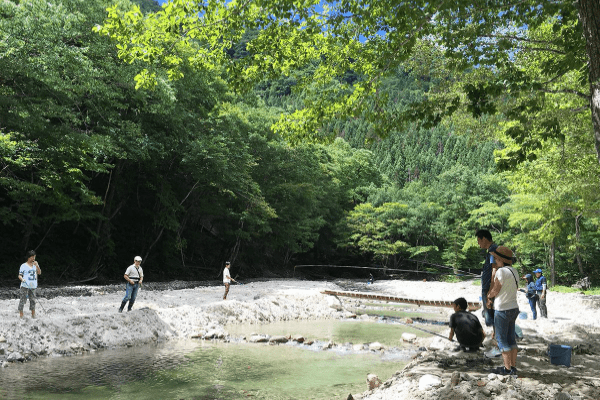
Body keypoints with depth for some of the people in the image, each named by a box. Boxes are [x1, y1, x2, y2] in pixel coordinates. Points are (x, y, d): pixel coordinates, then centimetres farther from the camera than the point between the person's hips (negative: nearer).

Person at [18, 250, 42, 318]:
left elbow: (39, 273, 4)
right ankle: (21, 314, 5)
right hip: (25, 286, -4)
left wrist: (37, 266, -8)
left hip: (33, 286, 4)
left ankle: (33, 314, 14)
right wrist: (22, 279, -23)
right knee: (22, 300, -3)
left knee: (33, 300, 8)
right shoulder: (24, 266, -2)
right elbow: (20, 275, -2)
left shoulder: (35, 265, 11)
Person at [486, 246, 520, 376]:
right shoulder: (514, 271, 8)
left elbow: (494, 292, -15)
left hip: (502, 311, -8)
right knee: (511, 339, 14)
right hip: (513, 308, 8)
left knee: (501, 340, 1)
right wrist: (491, 298, 14)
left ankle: (507, 369, 5)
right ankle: (513, 367, 19)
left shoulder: (501, 271, -20)